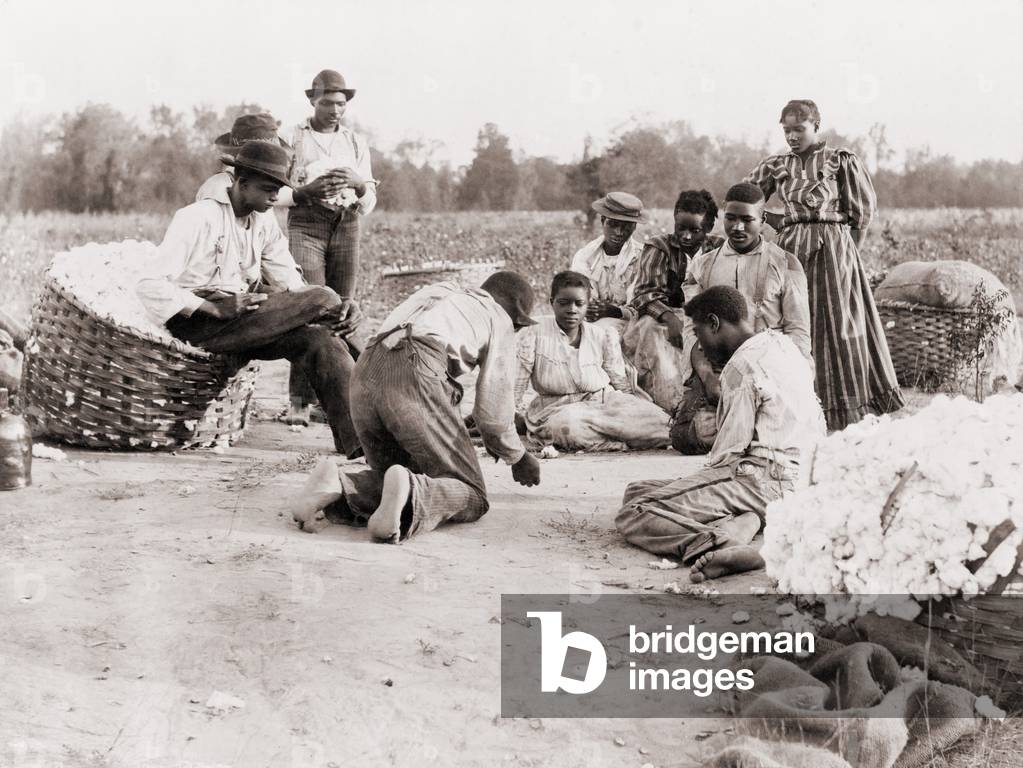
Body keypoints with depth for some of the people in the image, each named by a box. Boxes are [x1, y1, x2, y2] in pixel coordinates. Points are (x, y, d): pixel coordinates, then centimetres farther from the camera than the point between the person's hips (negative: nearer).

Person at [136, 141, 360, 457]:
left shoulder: (264, 220, 13)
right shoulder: (198, 218, -9)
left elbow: (291, 285, 13)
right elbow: (149, 286, -16)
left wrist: (320, 318, -8)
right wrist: (217, 309, -26)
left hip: (244, 321, 7)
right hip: (199, 324, -7)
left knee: (320, 341, -19)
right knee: (324, 297, -21)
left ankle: (359, 439, -23)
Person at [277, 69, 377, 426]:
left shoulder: (356, 142, 17)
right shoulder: (292, 139, 7)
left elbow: (370, 200, 14)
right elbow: (274, 193, 2)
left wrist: (359, 185, -9)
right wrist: (307, 191, -16)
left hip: (346, 224, 3)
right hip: (305, 223, -3)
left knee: (343, 308, 0)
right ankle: (300, 400, -11)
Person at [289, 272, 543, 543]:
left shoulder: (438, 291, 37)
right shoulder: (500, 320, 19)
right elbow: (493, 408, 14)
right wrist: (518, 457, 31)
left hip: (364, 373, 6)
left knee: (389, 475, 24)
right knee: (472, 497, 2)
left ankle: (338, 485, -7)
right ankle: (409, 493, -30)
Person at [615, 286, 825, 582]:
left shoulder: (742, 366, -11)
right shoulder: (783, 343, 16)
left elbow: (729, 450, -13)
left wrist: (707, 476, 5)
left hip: (765, 480, -10)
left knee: (632, 514, -17)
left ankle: (720, 543, -43)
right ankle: (738, 524, -12)